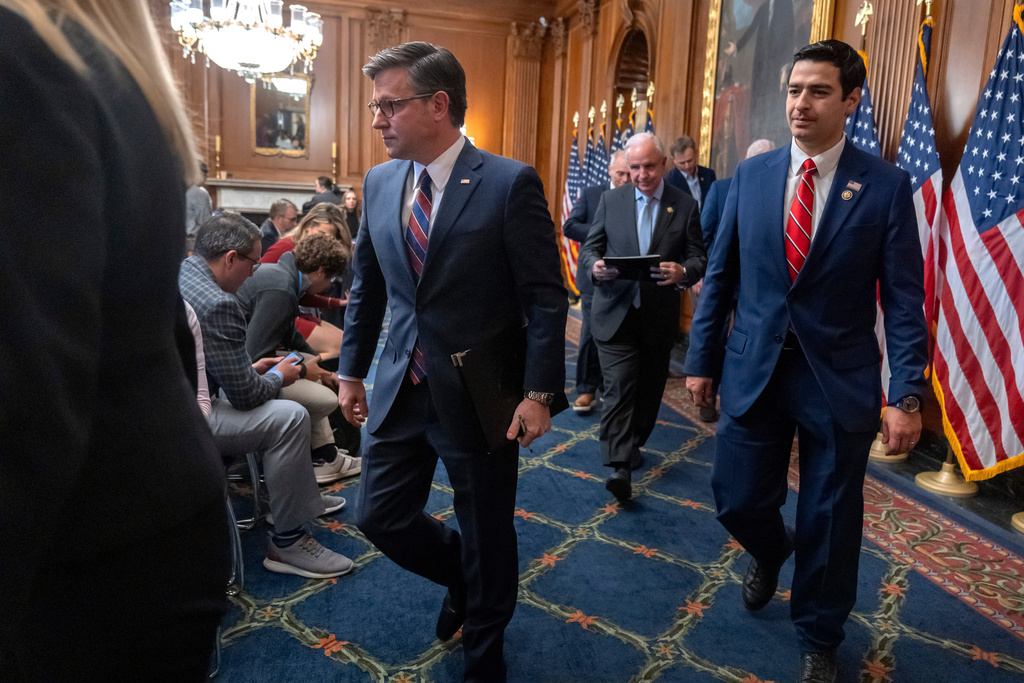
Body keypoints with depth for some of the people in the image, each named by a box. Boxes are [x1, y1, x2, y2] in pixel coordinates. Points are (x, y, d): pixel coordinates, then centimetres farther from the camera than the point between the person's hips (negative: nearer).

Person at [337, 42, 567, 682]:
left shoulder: (511, 183, -13)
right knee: (381, 517, 12)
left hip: (478, 394, -5)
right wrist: (352, 370, 14)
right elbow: (367, 287, 13)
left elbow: (546, 297, -11)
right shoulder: (379, 182, 4)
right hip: (401, 389, 5)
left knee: (486, 535, 11)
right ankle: (462, 576, 44)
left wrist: (539, 392, -14)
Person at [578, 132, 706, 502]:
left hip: (659, 316, 1)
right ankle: (619, 466, -11)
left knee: (649, 388, 14)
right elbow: (589, 248, 6)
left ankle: (633, 444, 36)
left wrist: (683, 271, -23)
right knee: (619, 386, -10)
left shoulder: (685, 206, 2)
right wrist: (595, 265, -18)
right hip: (615, 311, -1)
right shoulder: (610, 200, 5)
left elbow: (699, 258, 1)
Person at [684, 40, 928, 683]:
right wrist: (700, 358, 5)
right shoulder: (751, 175, 2)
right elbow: (720, 275, 6)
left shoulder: (886, 185, -5)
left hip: (840, 380, -2)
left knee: (830, 522, 11)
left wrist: (907, 393, -12)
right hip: (754, 371, 2)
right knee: (738, 501, 10)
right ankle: (771, 549, 49)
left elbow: (904, 300, -5)